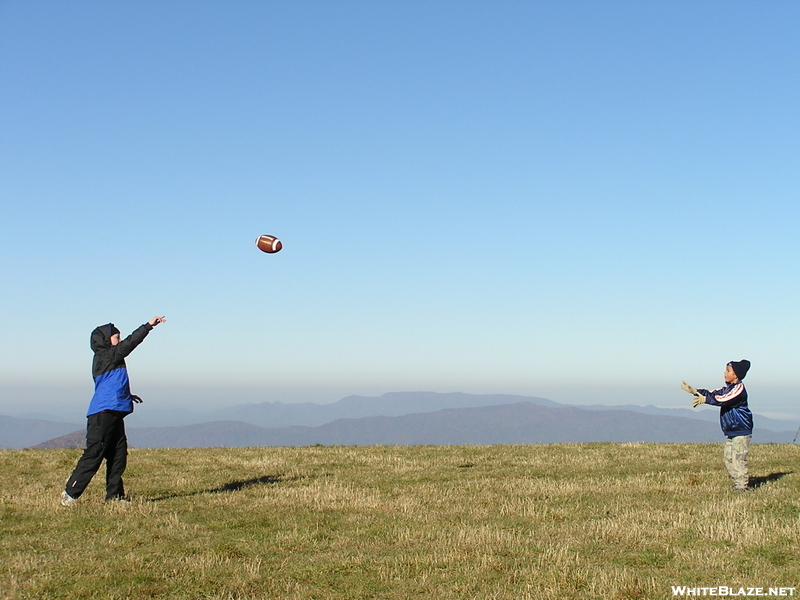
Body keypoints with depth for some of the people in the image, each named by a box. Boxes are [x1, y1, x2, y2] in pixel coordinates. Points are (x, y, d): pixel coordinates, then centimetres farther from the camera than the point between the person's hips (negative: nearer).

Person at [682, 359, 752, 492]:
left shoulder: (739, 388, -14)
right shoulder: (727, 388, 15)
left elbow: (723, 399, -25)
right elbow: (713, 394, 9)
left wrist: (705, 399, -25)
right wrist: (694, 391, 2)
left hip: (741, 431, -10)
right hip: (731, 431, 10)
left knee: (738, 458, -10)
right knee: (727, 457, 10)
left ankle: (742, 485, -4)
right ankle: (737, 481, 17)